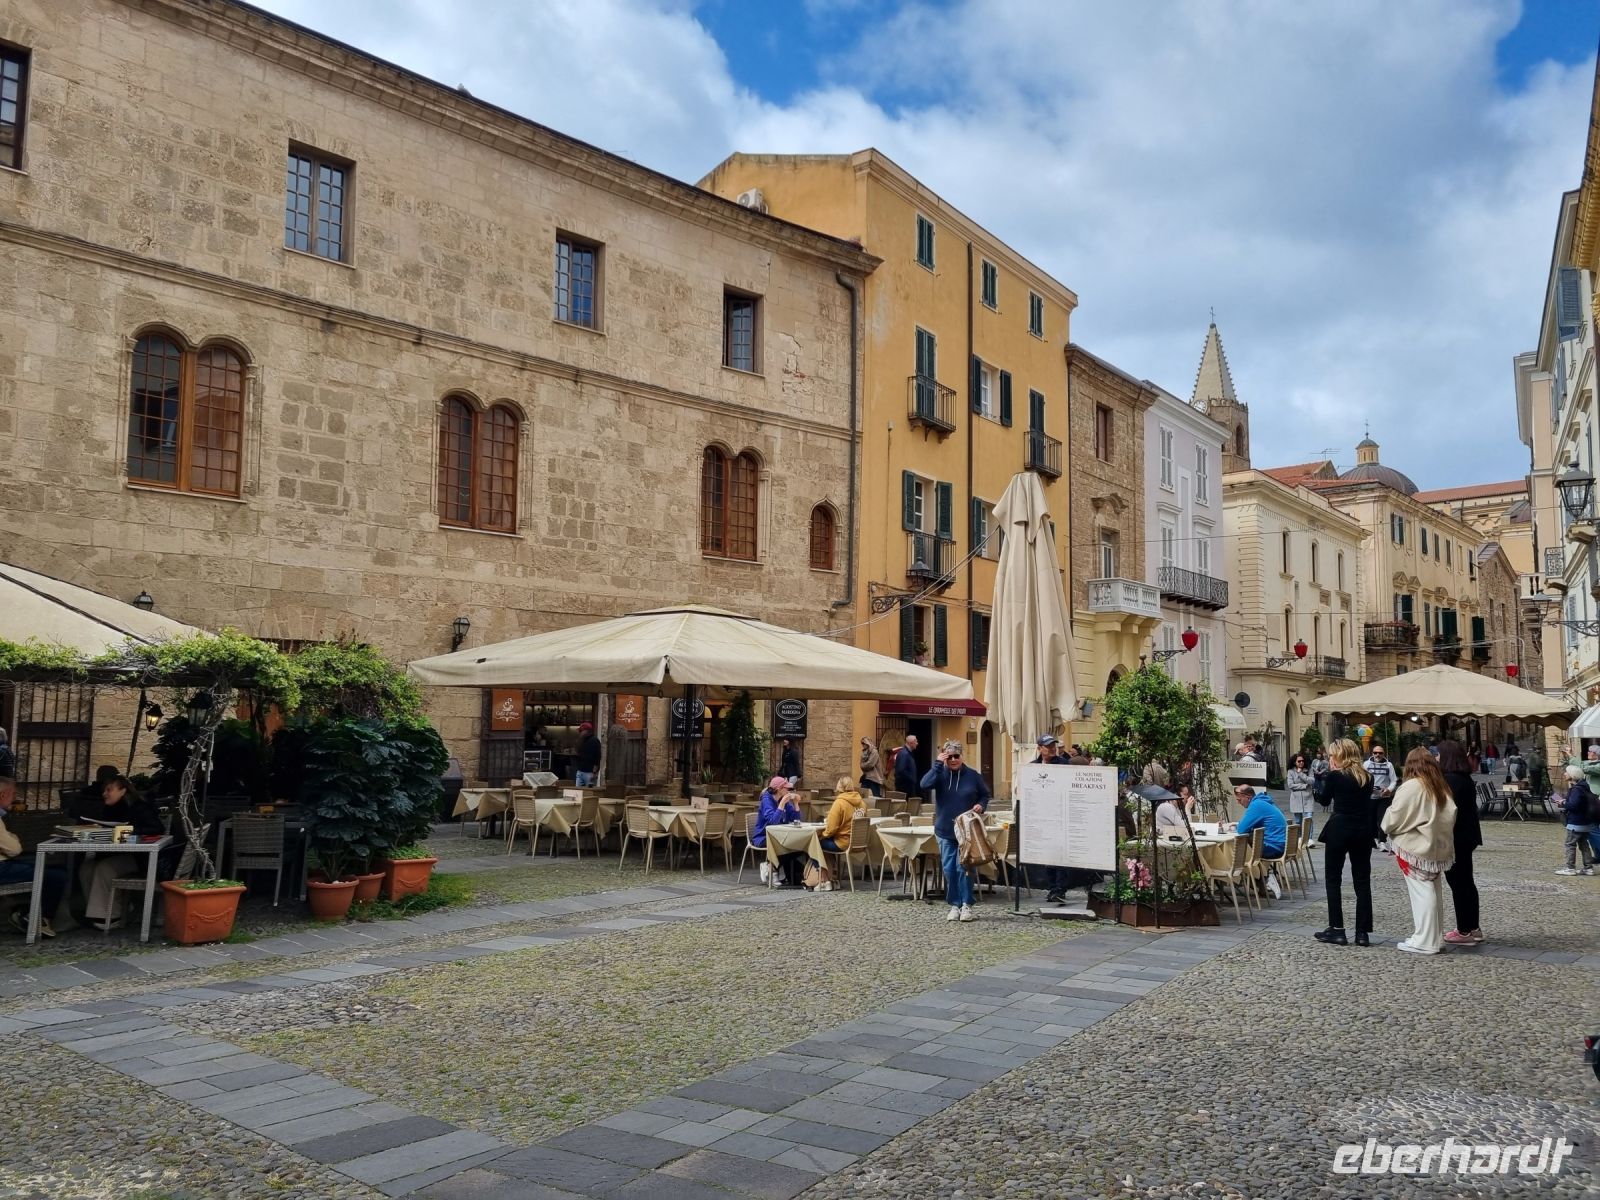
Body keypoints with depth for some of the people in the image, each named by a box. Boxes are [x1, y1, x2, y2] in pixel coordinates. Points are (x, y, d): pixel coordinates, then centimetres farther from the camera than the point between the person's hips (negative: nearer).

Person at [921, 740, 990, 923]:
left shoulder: (972, 775, 1)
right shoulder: (940, 774, -1)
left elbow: (985, 794, 13)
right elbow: (925, 784, -21)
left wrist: (981, 805, -8)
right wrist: (938, 764, -20)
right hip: (945, 831, 1)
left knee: (963, 867, -7)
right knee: (949, 869, 4)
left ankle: (966, 905, 4)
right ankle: (954, 905, 14)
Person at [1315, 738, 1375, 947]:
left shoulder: (1334, 776, -9)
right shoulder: (1367, 777, 6)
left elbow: (1324, 800, 4)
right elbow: (1366, 802, 16)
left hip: (1339, 829, -5)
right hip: (1363, 831, 5)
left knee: (1333, 879, 5)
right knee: (1362, 881, 7)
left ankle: (1337, 930, 2)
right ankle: (1362, 932, 7)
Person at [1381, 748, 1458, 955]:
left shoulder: (1411, 787, -15)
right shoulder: (1441, 788, 6)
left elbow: (1393, 818, -13)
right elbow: (1450, 817, 10)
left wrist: (1387, 828, 8)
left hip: (1415, 848, -7)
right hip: (1438, 848, 7)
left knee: (1422, 893, -4)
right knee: (1434, 893, 13)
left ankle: (1424, 941, -1)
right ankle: (1436, 937, 21)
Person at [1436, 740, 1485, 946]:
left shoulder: (1450, 780, -19)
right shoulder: (1464, 778, 12)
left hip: (1456, 839, -10)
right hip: (1466, 836, 10)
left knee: (1458, 883, -4)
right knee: (1466, 882, 16)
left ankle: (1465, 931, 1)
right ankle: (1473, 928, 24)